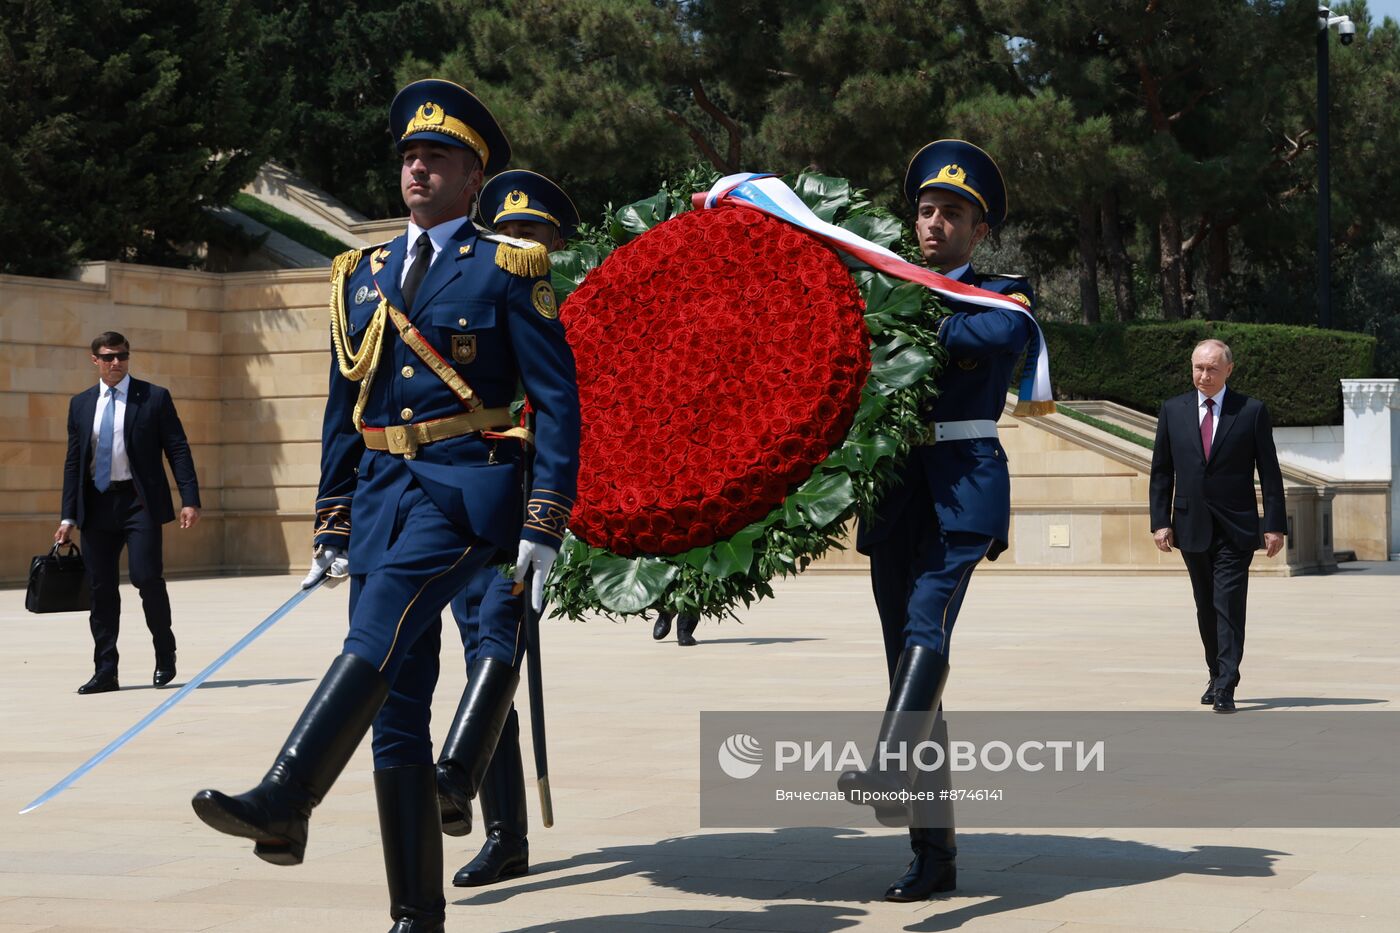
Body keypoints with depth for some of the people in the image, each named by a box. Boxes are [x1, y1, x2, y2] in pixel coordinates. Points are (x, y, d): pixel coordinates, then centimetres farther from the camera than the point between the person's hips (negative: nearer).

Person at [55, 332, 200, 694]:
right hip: (96, 505, 3)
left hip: (139, 501, -3)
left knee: (147, 578, -11)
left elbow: (178, 450, -1)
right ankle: (105, 672, 10)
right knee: (101, 589, 4)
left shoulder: (155, 398, 2)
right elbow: (73, 462, 13)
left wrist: (190, 500, -11)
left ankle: (165, 655, 12)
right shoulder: (80, 404, 12)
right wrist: (68, 516, 8)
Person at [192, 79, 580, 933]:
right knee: (398, 702, 2)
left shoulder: (505, 269, 1)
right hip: (381, 489, 6)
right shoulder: (364, 275, 17)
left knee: (380, 634, -28)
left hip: (465, 488, -5)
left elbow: (557, 400, -4)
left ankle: (283, 806, -34)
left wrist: (544, 525, -11)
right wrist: (332, 523, 16)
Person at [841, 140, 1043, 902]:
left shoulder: (1005, 299, 6)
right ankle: (934, 851, 6)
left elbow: (992, 335, -17)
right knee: (906, 661, 2)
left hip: (963, 485, -5)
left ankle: (892, 768, -51)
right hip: (895, 493, 5)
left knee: (927, 626, -28)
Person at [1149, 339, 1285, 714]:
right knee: (1206, 607, 12)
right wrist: (1160, 521, -1)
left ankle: (1225, 689, -11)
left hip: (1235, 528, -3)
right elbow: (1161, 470, 8)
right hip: (1192, 527, 3)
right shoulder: (1173, 410, 6)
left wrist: (1275, 525, -5)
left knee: (1229, 606, -10)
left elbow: (1269, 471, 0)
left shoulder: (1252, 411, -1)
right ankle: (1218, 676, 26)